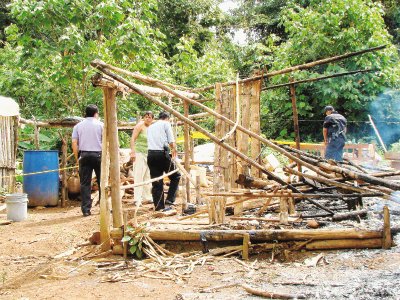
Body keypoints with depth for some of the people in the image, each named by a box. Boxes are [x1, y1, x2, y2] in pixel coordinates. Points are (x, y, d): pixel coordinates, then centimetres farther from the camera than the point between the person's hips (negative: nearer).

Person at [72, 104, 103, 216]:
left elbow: (74, 143, 1)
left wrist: (77, 158, 8)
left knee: (85, 183, 3)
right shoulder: (100, 125, 2)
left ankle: (86, 209, 2)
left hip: (84, 155, 2)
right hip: (98, 154, -2)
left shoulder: (78, 126, 8)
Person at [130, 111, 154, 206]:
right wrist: (133, 152, -22)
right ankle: (138, 199, -10)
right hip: (139, 153, -8)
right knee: (139, 175, -10)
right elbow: (132, 139, -13)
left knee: (147, 175, 12)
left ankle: (147, 196, 23)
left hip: (148, 154, 8)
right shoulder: (140, 125, -7)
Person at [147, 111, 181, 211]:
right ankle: (169, 199, 0)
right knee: (175, 176, 10)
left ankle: (159, 206, 7)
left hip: (151, 154, 6)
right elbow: (171, 141, -2)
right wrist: (174, 149, 17)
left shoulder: (150, 127, 26)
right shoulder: (166, 124, 7)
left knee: (156, 182, 7)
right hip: (162, 154, -6)